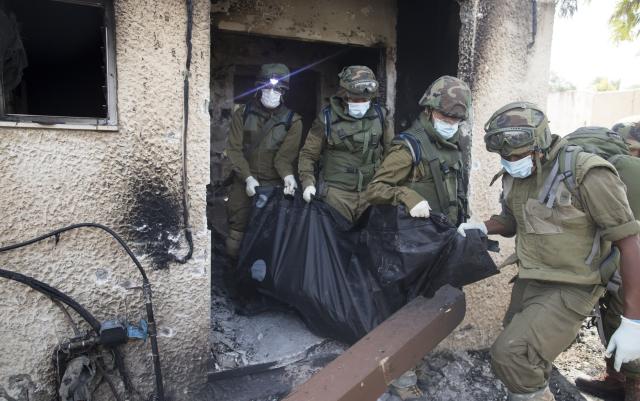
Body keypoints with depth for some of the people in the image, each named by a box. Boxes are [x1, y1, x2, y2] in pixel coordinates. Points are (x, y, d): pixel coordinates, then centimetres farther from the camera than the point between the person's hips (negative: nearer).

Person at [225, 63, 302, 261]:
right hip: (244, 182, 2)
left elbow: (285, 154, -7)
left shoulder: (292, 120, 0)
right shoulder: (243, 113, 5)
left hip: (274, 185, -1)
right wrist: (248, 177, -13)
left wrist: (287, 175, -28)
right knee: (235, 244, 5)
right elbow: (234, 149, 0)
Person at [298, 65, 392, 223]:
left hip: (371, 192, 3)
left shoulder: (379, 114, 2)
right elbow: (308, 154, -2)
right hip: (337, 193, -3)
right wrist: (308, 182, -13)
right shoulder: (327, 117, -8)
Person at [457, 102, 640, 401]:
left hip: (568, 290, -7)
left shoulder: (586, 174, -21)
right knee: (519, 351, 22)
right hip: (527, 281, 7)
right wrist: (483, 227, -6)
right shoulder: (514, 176, 0)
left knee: (509, 356, -20)